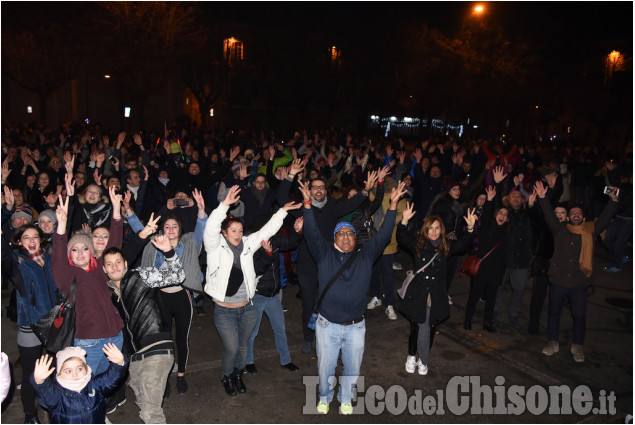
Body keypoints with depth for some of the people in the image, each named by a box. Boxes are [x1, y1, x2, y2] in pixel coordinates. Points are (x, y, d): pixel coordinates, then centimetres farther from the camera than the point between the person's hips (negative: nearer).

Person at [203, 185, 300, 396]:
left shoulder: (247, 244, 3)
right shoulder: (216, 247, -10)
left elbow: (267, 230, 4)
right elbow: (211, 228, -27)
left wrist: (282, 211, -3)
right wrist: (225, 204, -38)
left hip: (247, 309, 4)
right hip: (224, 311, -4)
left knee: (242, 346, 17)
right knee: (231, 349, -1)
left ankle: (238, 375, 43)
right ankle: (227, 377, 29)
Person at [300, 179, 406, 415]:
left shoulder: (365, 256, -1)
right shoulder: (324, 254, -4)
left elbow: (383, 235, -5)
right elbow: (312, 233, -14)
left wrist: (393, 204, -13)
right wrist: (307, 203, -25)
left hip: (355, 327, 1)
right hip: (327, 326, -1)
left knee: (353, 368, 18)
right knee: (325, 367, 16)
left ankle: (345, 398, 45)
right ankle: (324, 398, 44)